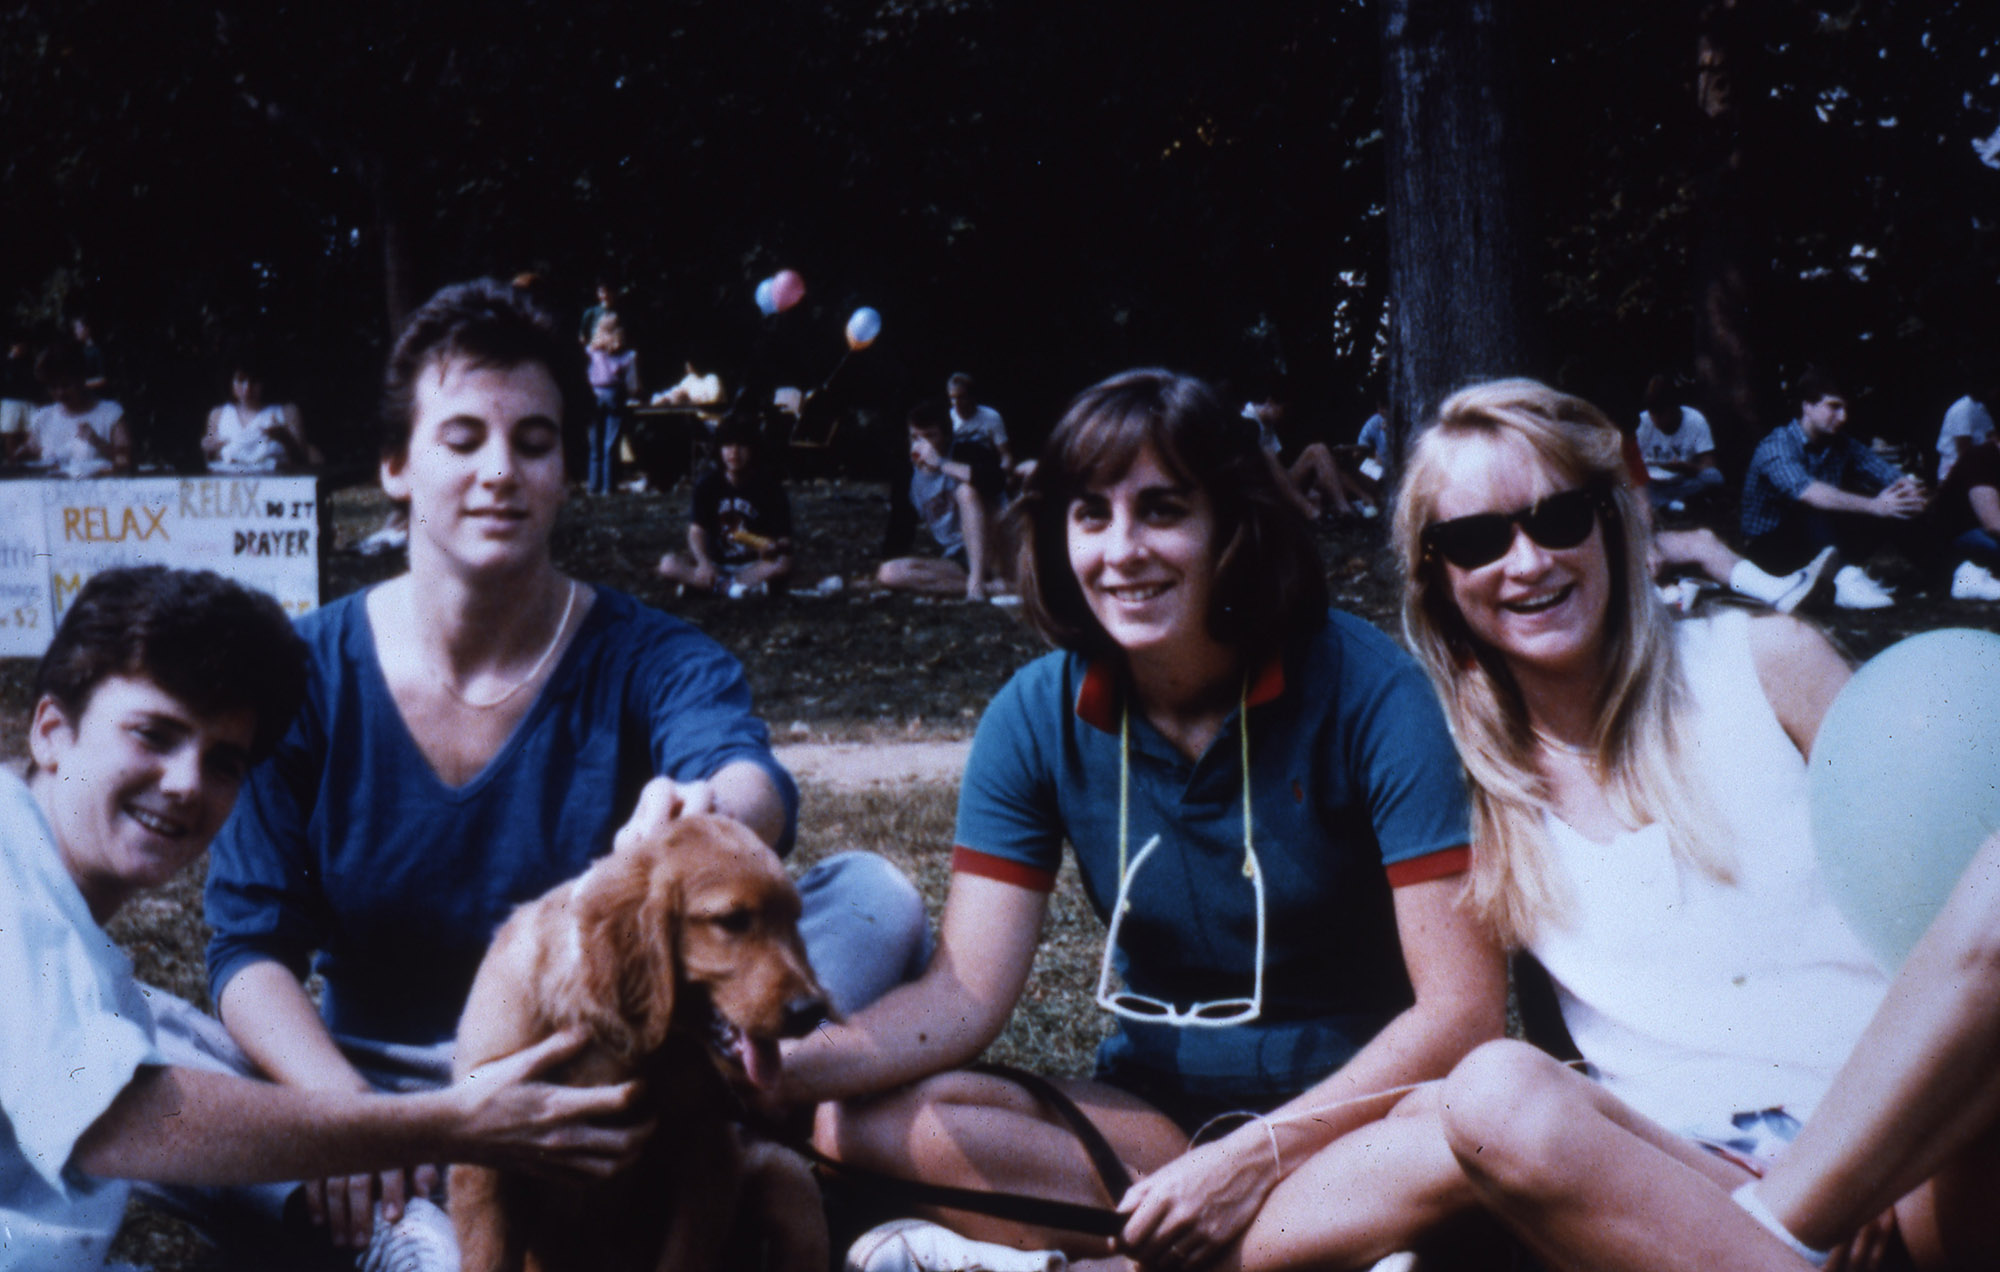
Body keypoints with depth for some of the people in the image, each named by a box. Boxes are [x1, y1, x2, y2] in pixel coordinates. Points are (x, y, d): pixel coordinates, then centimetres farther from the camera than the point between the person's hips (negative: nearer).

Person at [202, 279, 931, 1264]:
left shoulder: (648, 661, -5)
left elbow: (753, 780, -28)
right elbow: (251, 946, -7)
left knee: (875, 900, -22)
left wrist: (713, 818, -54)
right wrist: (341, 1107, -28)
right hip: (383, 1081, 0)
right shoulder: (308, 674, -3)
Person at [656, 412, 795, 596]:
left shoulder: (769, 485, -6)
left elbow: (784, 539, -9)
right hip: (715, 561, 2)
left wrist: (775, 547, -35)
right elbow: (696, 530, -10)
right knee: (668, 564, -24)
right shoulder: (709, 483, -3)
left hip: (755, 563, -2)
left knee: (783, 565, -34)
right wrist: (704, 563, -30)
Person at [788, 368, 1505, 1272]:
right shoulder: (1039, 716, -3)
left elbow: (1463, 1008, -17)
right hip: (1154, 1110, 3)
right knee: (863, 1122, -21)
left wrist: (1252, 1156, -25)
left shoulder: (1362, 688, -14)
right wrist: (784, 1066, -27)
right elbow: (965, 995, -8)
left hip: (1352, 1106, -3)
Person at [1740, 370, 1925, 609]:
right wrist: (1872, 505, -46)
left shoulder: (1841, 446, 3)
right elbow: (1808, 493, -38)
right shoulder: (1777, 446, -19)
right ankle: (1845, 578, -50)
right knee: (1817, 509, -36)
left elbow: (1887, 472, -7)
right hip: (1770, 549, -7)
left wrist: (1908, 488, -33)